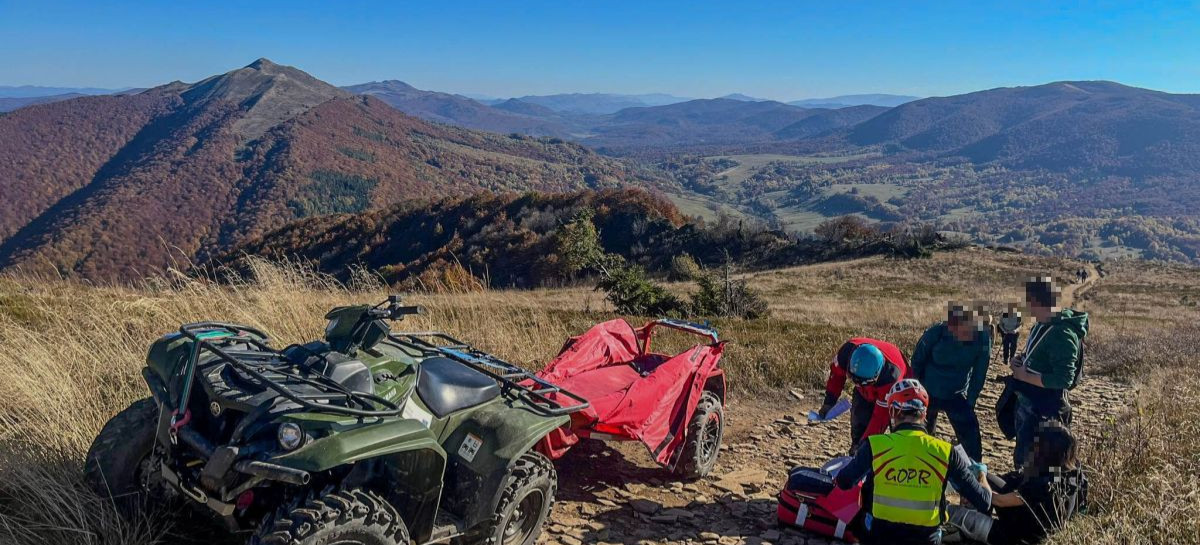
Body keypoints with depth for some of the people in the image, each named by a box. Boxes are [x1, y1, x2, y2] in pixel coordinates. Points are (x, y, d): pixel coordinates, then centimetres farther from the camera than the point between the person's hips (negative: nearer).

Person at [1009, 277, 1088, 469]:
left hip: (1045, 410, -10)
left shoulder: (1062, 334, -25)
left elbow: (1064, 380, -29)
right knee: (1022, 457, 24)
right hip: (1026, 403, 10)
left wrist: (1025, 376, -21)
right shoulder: (1042, 325, 5)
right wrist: (1019, 359, 1)